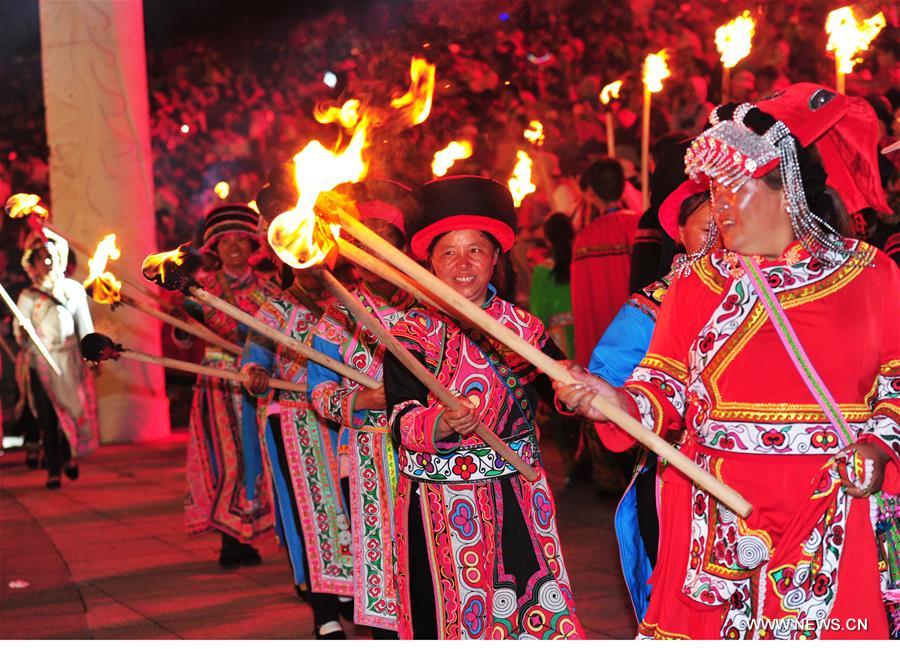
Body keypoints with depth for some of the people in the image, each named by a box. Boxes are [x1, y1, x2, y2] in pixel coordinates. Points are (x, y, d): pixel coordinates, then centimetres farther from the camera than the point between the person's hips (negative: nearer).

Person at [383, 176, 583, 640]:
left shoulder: (522, 326, 5)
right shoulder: (412, 334, -4)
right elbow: (402, 423, -15)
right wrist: (441, 425, -35)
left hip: (519, 494, 3)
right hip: (442, 502, -2)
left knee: (538, 610, 1)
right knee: (455, 613, 2)